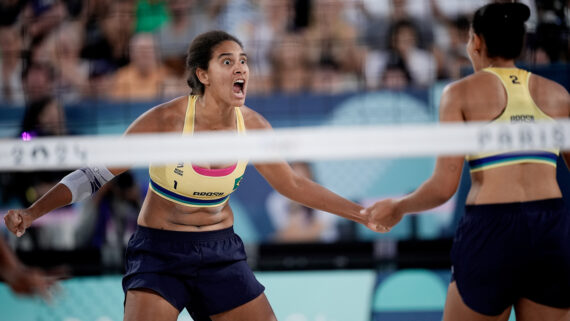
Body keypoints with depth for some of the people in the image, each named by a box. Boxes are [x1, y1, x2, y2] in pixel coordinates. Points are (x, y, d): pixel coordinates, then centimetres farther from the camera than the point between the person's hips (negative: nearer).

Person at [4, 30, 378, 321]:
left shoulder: (252, 126, -6)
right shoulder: (165, 120, -19)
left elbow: (294, 184, 10)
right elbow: (95, 173, -12)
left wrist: (362, 213, 9)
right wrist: (31, 213, -19)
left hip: (221, 252, 4)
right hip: (160, 250, -4)